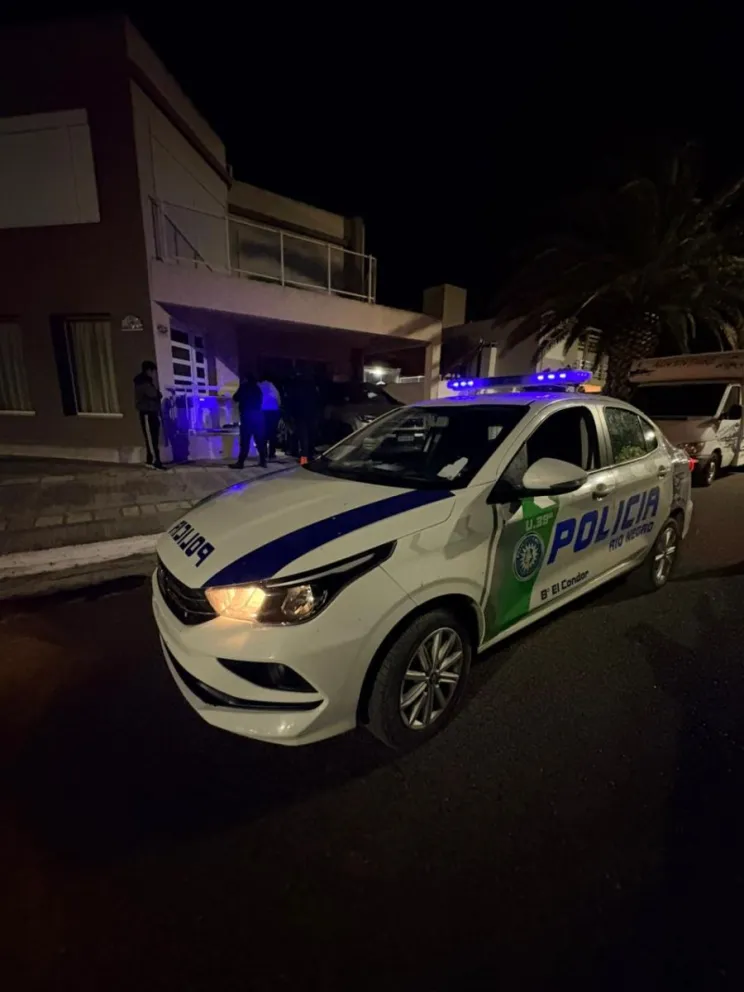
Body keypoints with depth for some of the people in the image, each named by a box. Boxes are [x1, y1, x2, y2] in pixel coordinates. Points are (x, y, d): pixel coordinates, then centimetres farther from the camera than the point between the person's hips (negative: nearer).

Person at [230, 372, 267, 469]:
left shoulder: (244, 387, 1)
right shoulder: (257, 388, 15)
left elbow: (235, 399, 5)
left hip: (247, 416, -5)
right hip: (258, 415, 5)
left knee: (245, 440, -7)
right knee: (260, 439, 7)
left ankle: (241, 462, -8)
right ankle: (263, 461, 6)